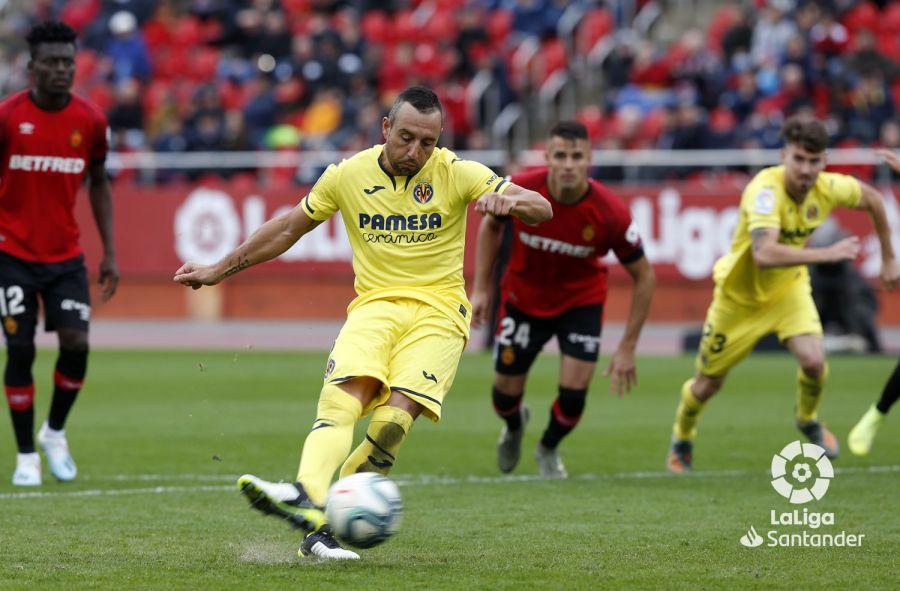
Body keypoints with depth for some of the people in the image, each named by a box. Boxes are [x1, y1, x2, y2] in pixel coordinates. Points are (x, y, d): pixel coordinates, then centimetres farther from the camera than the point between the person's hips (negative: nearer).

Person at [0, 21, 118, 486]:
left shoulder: (90, 120, -1)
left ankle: (55, 432, 16)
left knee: (76, 344, -10)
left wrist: (110, 252, 6)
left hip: (66, 255, 2)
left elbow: (99, 184, 11)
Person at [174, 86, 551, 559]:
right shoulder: (348, 175, 5)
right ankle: (308, 497, -51)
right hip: (375, 304, 2)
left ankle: (318, 526, -27)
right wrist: (219, 270, 21)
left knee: (397, 414, -26)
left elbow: (541, 209, -5)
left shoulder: (455, 173, 0)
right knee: (343, 397, -28)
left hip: (437, 311, -2)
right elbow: (288, 228, 19)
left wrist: (507, 201, -28)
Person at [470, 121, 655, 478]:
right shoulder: (520, 189, -27)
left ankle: (548, 449, 25)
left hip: (581, 300, -1)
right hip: (523, 298, 1)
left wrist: (627, 347, -14)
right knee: (506, 393, 5)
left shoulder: (611, 213, -29)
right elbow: (491, 225, -1)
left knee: (574, 393, -11)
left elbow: (644, 277, -14)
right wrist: (481, 288, -3)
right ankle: (514, 426, 46)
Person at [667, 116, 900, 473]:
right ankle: (681, 440, 43)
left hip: (789, 287, 3)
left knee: (813, 360, -20)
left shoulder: (829, 189, -19)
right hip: (740, 294, -3)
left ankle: (808, 420, 14)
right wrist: (828, 254, -50)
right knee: (708, 383, 10)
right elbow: (764, 253, -51)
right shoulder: (765, 190, -36)